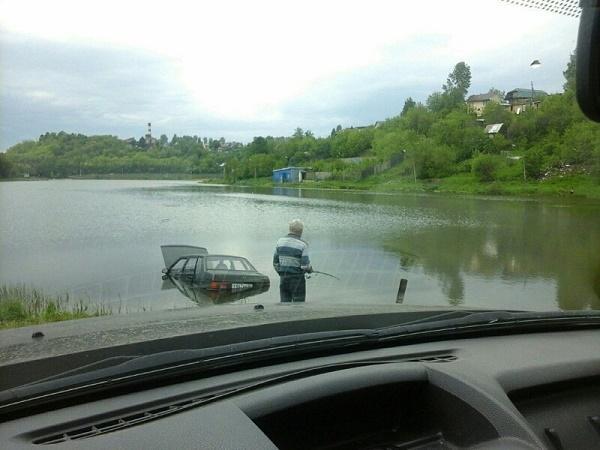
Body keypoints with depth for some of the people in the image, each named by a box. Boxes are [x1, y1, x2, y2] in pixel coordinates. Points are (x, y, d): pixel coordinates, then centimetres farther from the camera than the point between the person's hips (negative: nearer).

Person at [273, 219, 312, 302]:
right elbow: (305, 265, -15)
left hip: (283, 279, 5)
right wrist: (310, 269, 6)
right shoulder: (302, 245, -12)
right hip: (297, 280, -5)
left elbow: (275, 262, 7)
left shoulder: (280, 241, 3)